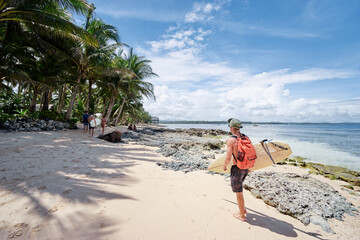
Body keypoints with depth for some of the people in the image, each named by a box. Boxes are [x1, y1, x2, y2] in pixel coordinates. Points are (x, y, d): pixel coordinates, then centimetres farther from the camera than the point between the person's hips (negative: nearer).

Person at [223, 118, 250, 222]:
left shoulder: (231, 139, -18)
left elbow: (228, 157, -19)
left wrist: (225, 166, 0)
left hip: (237, 168, -8)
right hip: (246, 168, 8)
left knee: (238, 193, 9)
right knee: (238, 188, 28)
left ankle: (242, 215, 26)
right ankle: (243, 209, 38)